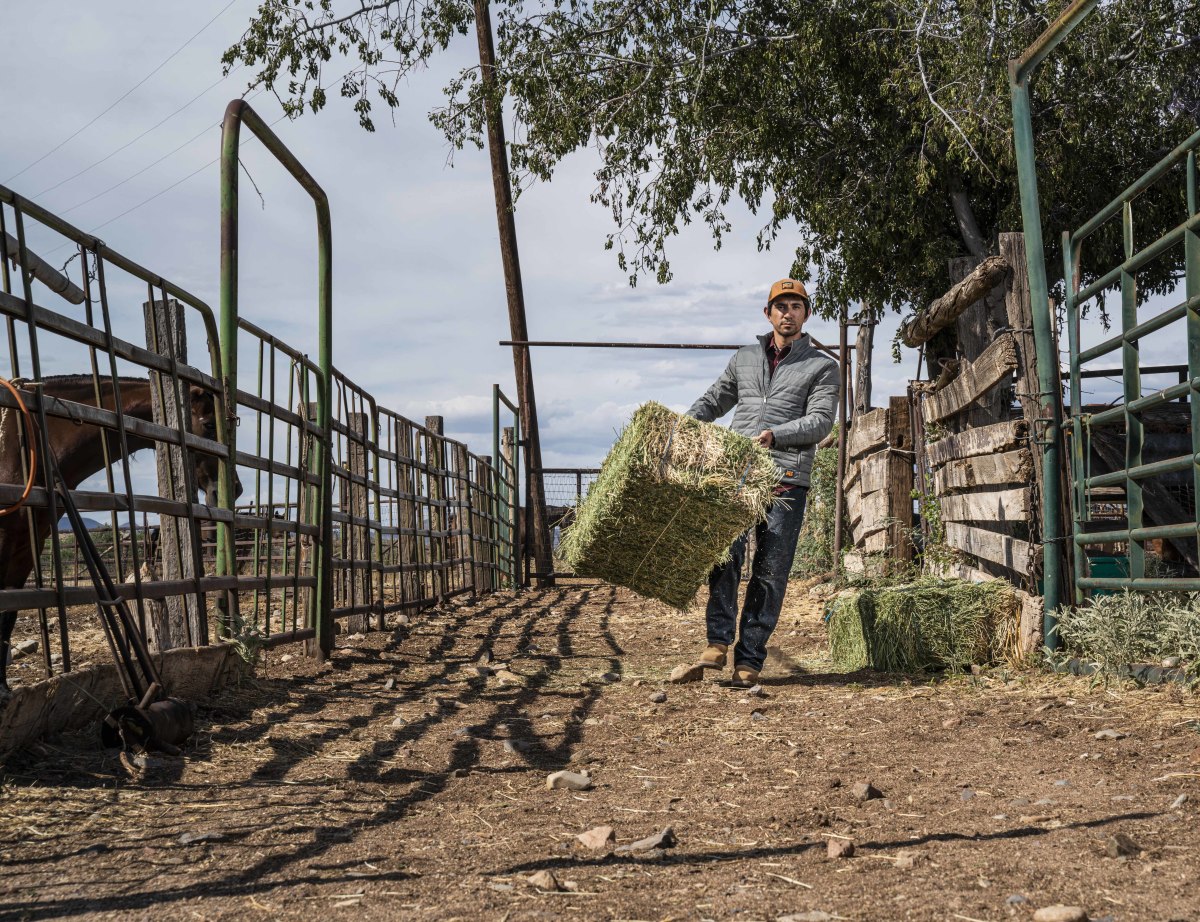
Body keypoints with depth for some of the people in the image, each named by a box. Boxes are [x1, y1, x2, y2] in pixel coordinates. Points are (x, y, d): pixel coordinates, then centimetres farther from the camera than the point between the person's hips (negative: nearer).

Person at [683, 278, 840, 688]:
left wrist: (775, 434, -16)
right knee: (725, 553, -16)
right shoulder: (744, 358, 21)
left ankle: (749, 660, -1)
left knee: (770, 570, -5)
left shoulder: (822, 367, 11)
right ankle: (718, 643, -14)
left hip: (786, 480, -2)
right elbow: (713, 401, 29)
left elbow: (821, 420, -1)